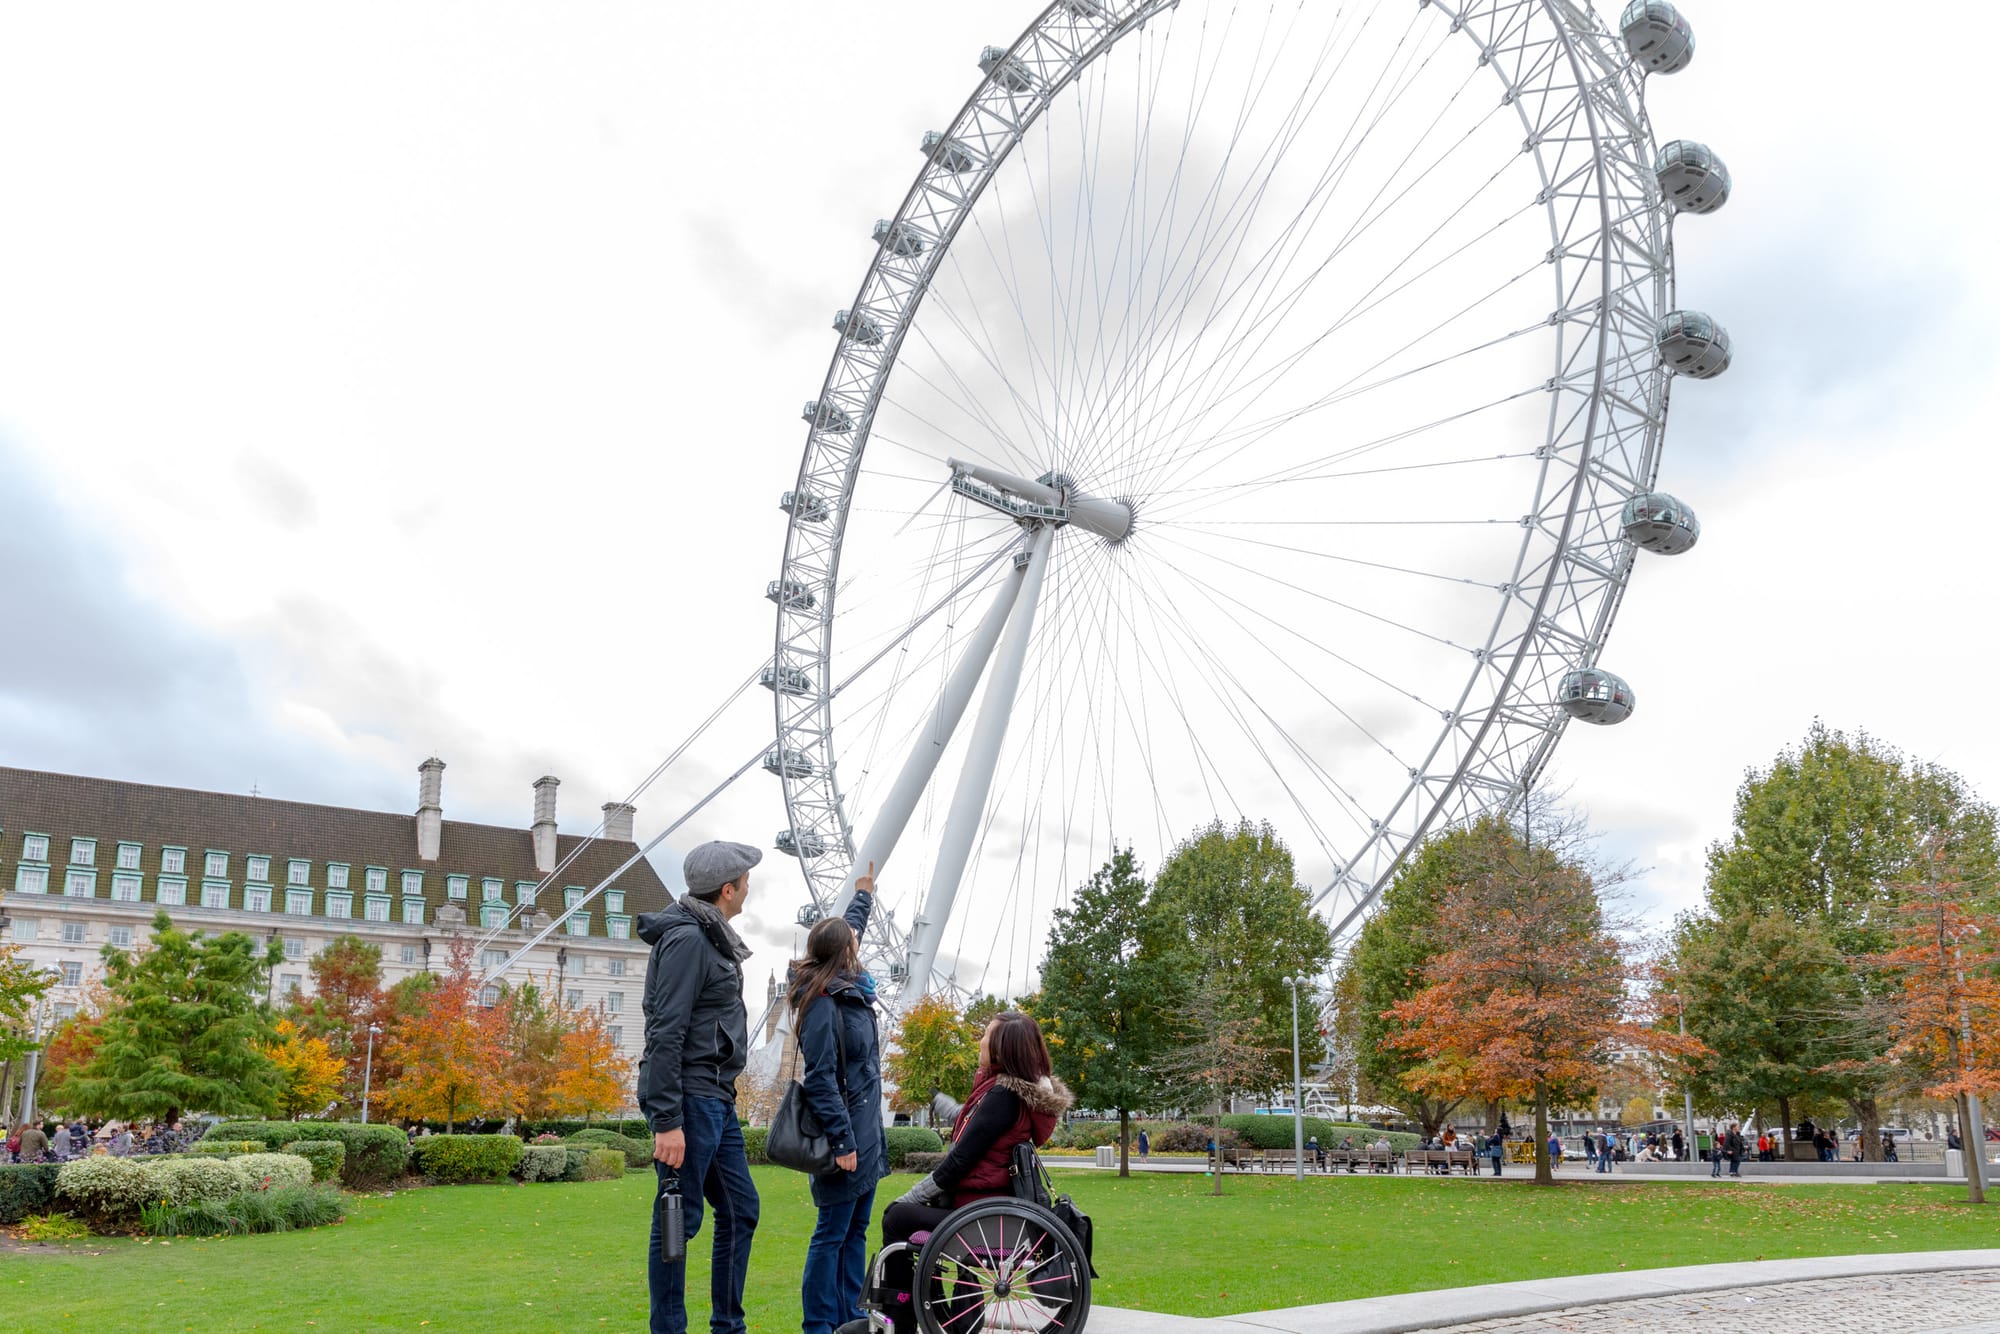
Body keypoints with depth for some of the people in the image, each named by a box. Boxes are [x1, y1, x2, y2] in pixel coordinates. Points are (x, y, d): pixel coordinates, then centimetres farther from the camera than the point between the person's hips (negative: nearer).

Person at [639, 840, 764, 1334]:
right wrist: (667, 1121, -23)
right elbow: (666, 1034, -20)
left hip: (716, 1099, 10)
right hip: (690, 1099, -10)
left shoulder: (712, 938, 16)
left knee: (740, 1209, 14)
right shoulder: (687, 940, -15)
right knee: (680, 1219, -3)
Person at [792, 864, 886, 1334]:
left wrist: (865, 893, 44)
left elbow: (848, 929, 31)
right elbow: (820, 1079, -20)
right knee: (833, 1233, -3)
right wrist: (842, 1141, -23)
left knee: (856, 1230, 13)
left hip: (866, 1134, 9)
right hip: (846, 1132, -9)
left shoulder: (851, 991, 10)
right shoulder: (822, 1003, -17)